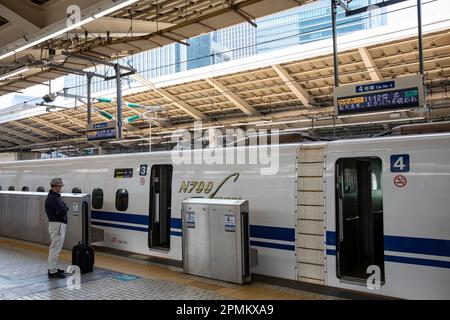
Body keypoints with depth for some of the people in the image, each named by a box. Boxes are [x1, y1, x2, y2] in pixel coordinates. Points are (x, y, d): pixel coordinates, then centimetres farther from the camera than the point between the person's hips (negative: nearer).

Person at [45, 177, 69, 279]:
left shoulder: (55, 196, 14)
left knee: (54, 247, 18)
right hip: (57, 225, -11)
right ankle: (52, 271, -1)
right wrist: (65, 208, -5)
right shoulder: (52, 198, -18)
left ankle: (53, 268, 29)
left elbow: (64, 208, 13)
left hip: (58, 224, 11)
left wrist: (63, 208, -8)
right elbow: (62, 211, -24)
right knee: (55, 248, -6)